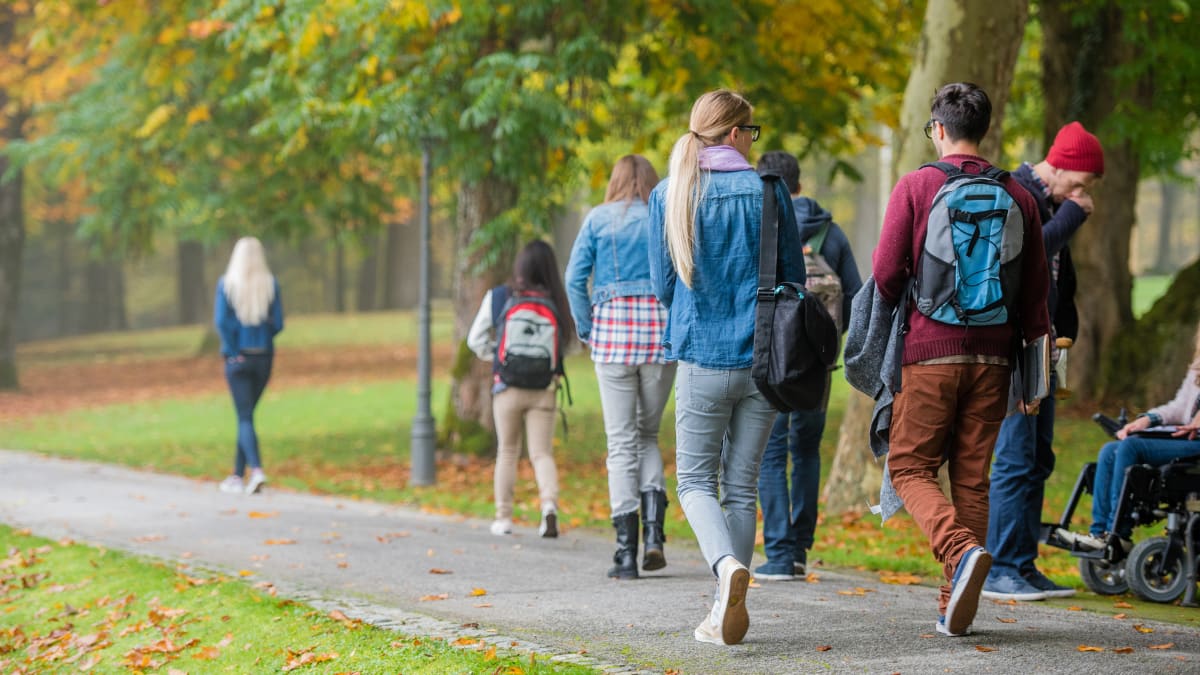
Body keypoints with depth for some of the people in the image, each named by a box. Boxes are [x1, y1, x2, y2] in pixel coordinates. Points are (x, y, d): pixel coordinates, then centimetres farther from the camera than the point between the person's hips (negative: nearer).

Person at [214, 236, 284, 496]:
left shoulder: (226, 284, -7)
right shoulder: (270, 284, -2)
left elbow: (221, 321, -14)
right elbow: (278, 323, -3)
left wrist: (234, 351, -6)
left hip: (238, 358, -3)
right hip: (264, 356, 3)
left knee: (245, 417, -3)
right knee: (247, 414, 15)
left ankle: (256, 469, -23)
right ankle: (238, 476, 20)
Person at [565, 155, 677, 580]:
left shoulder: (598, 219, 5)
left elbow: (575, 278, -2)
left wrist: (586, 330, 6)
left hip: (613, 328, -1)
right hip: (661, 330, 1)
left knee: (622, 441, 2)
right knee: (648, 433, 16)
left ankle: (626, 552, -3)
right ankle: (653, 531, -4)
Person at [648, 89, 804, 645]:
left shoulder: (669, 196, 0)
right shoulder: (767, 190, -2)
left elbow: (662, 285, 4)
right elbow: (794, 278, 3)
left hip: (702, 357, -1)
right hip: (763, 357, 1)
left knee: (697, 481, 8)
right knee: (742, 485, 9)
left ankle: (727, 565, -21)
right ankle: (728, 611, 7)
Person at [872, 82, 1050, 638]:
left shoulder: (915, 186, -4)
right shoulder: (1017, 195, 7)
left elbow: (886, 273, -6)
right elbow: (1035, 287, 8)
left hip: (930, 350, -4)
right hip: (992, 356, 4)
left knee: (911, 467, 4)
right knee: (972, 476, 9)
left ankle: (961, 551, -22)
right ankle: (956, 605, 8)